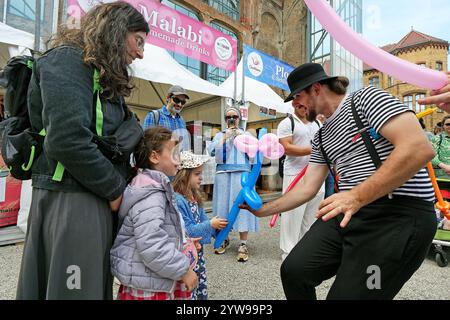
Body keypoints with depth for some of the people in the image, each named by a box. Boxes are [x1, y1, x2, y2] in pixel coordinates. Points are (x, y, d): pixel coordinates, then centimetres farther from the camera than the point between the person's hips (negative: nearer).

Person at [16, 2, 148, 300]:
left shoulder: (106, 77, 18)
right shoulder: (67, 61, -9)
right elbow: (67, 140, -22)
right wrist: (115, 188, -12)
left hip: (98, 198, 9)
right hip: (70, 200, -9)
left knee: (97, 286, 17)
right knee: (73, 289, 2)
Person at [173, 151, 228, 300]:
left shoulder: (195, 197, 4)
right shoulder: (177, 201, -25)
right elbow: (186, 231, -25)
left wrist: (218, 228, -6)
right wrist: (210, 225, -20)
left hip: (198, 252, 9)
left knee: (202, 290, 23)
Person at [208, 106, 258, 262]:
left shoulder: (246, 134, 14)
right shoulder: (219, 135, 15)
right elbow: (212, 151, -1)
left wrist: (241, 137, -6)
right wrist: (225, 137, -6)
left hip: (242, 174, -1)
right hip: (223, 174, 1)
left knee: (242, 206, -6)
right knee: (223, 206, 4)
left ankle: (243, 244, 3)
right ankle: (224, 239, 22)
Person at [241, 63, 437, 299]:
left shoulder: (365, 98, -5)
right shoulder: (322, 136, 17)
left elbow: (420, 148, -19)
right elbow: (307, 187, 16)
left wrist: (356, 196, -25)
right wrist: (263, 210, 15)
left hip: (399, 215, -7)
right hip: (348, 212, 7)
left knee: (346, 294, -4)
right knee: (294, 271, 0)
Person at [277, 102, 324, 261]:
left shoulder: (316, 124, 19)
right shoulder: (287, 123, -3)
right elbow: (286, 148, -14)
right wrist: (313, 149, -18)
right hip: (295, 175, -7)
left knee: (312, 214, 13)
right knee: (293, 214, -4)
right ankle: (288, 251, 9)